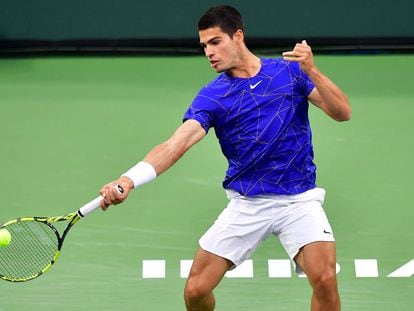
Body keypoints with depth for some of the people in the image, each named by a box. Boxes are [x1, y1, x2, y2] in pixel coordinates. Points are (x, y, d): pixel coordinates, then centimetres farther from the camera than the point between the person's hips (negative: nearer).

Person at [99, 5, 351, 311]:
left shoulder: (290, 71, 0)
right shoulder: (212, 96, -4)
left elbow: (342, 112, -5)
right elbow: (175, 145, -17)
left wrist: (311, 71, -21)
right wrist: (128, 179, -34)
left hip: (298, 199, -1)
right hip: (246, 204, 1)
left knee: (325, 279, -23)